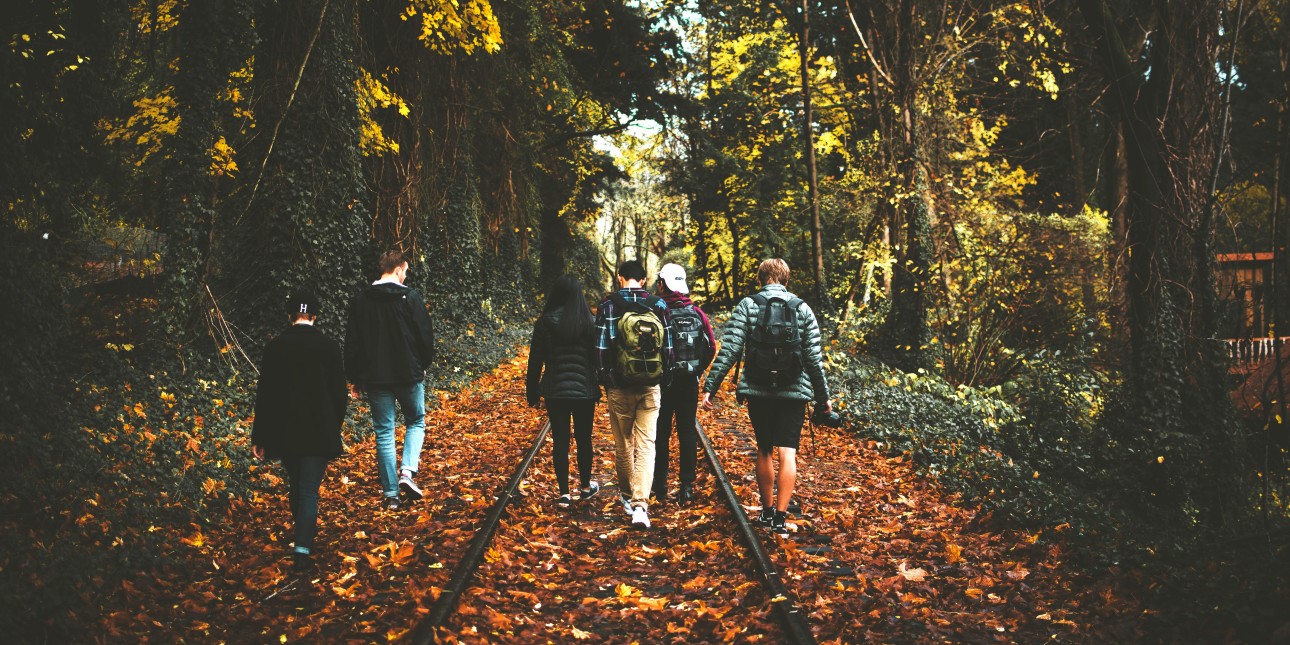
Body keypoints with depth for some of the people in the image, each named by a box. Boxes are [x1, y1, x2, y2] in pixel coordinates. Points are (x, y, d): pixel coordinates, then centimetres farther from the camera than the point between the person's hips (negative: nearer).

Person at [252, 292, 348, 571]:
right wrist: (335, 427, 12)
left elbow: (264, 394, -1)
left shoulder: (274, 347, -3)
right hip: (319, 431, -2)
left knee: (295, 484, 20)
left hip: (284, 431, 2)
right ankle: (303, 547, -11)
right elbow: (339, 393, -2)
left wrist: (259, 438, 4)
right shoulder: (328, 346, -6)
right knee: (309, 489, 0)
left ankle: (305, 533, 37)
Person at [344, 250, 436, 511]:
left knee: (384, 433, 8)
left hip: (375, 378, 2)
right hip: (409, 375, -2)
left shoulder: (360, 301, 2)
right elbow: (425, 335, -5)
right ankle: (407, 472, -4)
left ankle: (390, 494, 9)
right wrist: (423, 365, 12)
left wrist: (354, 378, 12)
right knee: (416, 422, 17)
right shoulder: (410, 297, -7)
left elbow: (352, 343, 4)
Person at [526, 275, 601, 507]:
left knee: (560, 441, 5)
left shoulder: (545, 322, -5)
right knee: (583, 438, 14)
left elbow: (535, 360, -2)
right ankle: (586, 486, 28)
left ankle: (564, 493, 8)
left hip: (555, 390, 0)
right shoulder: (589, 322, -5)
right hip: (584, 390, 1)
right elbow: (597, 357, -1)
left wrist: (533, 393, 7)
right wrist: (599, 388, 9)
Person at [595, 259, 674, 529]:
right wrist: (664, 378, 15)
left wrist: (603, 379, 4)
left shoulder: (610, 305, -6)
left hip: (620, 387, -1)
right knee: (646, 444, 1)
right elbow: (668, 347, 5)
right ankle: (640, 504, -11)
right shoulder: (658, 305, 2)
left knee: (623, 444, 14)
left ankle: (627, 495, 30)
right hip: (651, 387, 1)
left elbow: (601, 346, -7)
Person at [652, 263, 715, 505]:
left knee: (661, 433, 9)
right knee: (687, 432, 8)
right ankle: (687, 486, 7)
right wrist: (697, 371, 11)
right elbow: (712, 348, 2)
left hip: (662, 382, -3)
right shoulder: (697, 313, 1)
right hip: (689, 383, 3)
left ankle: (660, 485, 16)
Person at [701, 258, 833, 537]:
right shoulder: (802, 308, 3)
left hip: (757, 391, 1)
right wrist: (823, 396, 10)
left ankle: (767, 511, 26)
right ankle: (780, 517, -7)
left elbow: (729, 349, -8)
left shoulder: (747, 306, 0)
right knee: (787, 453, -1)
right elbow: (814, 357, 2)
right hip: (794, 392, 0)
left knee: (764, 451, 15)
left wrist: (711, 385, -5)